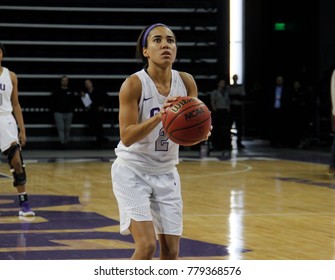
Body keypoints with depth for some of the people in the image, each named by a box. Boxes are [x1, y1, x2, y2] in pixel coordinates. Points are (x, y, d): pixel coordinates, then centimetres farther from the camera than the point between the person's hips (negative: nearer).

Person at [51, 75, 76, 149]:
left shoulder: (71, 92, 11)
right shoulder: (56, 91, 4)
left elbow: (73, 102, 14)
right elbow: (53, 102, 4)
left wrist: (72, 111, 4)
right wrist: (54, 111, -4)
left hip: (68, 113, 3)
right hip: (59, 113, -3)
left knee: (67, 128, 6)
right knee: (61, 128, -11)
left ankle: (66, 142, 15)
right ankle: (62, 142, -16)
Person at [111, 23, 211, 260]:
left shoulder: (186, 82, -4)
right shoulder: (134, 84, -18)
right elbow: (127, 137, -22)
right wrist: (159, 117, -37)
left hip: (166, 173, 5)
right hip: (132, 171, -5)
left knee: (171, 251, 5)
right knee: (147, 245, -18)